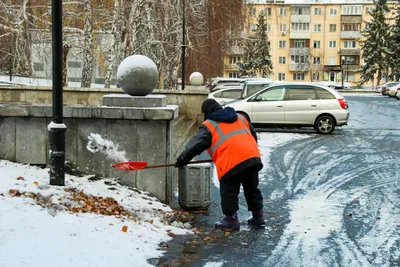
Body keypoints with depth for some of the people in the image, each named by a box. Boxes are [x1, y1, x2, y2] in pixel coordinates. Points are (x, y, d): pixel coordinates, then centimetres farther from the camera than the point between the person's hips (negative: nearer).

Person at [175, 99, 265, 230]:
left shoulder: (208, 125, 10)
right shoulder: (240, 117, 27)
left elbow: (196, 145, 3)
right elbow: (253, 135, 31)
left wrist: (183, 159, 10)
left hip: (231, 161, -6)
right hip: (253, 156, 6)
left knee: (229, 191, 6)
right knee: (252, 188, 19)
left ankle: (231, 219, 8)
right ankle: (258, 216, 24)